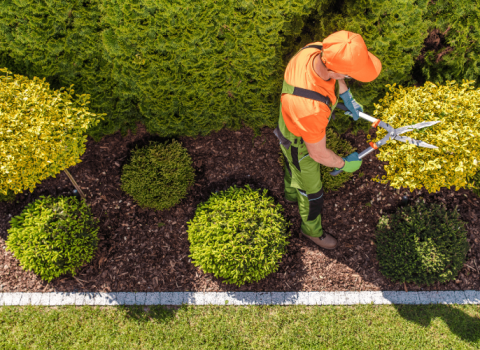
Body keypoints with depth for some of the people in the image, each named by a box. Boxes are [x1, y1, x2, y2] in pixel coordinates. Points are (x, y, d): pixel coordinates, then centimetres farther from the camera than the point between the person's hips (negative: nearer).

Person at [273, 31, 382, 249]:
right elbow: (318, 154, -30)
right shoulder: (311, 108, -50)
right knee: (311, 190, 21)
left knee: (294, 165, 36)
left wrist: (346, 96, -1)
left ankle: (292, 194, 69)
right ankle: (312, 229, 52)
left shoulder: (318, 50, -30)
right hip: (299, 142, -7)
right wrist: (344, 164, -12)